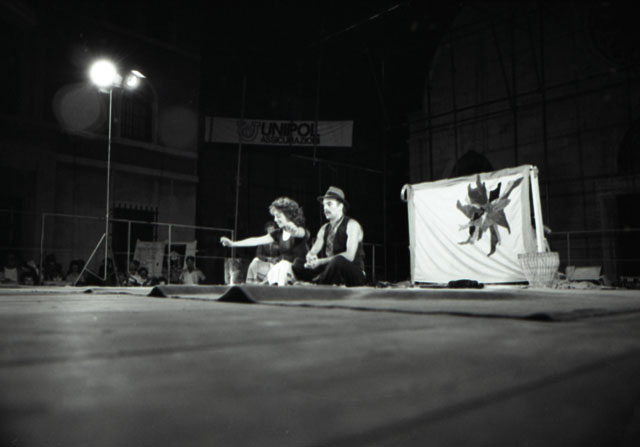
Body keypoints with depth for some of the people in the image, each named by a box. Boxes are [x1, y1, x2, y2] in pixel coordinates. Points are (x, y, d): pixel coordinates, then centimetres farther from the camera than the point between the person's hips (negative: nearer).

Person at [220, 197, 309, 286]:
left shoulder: (301, 231, -6)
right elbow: (257, 240, 8)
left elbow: (298, 233, -33)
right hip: (280, 268, 5)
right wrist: (233, 243, 1)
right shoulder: (278, 234, 12)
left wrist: (293, 229, -59)